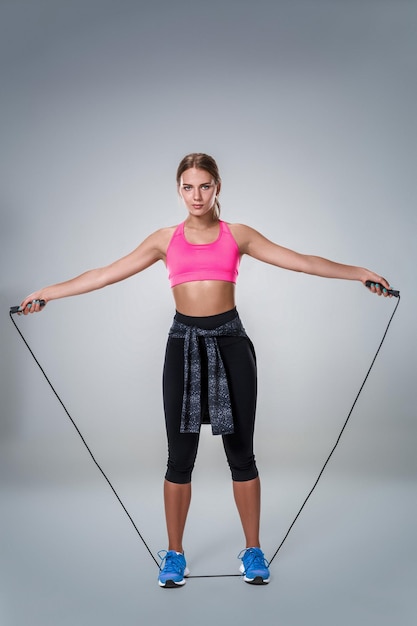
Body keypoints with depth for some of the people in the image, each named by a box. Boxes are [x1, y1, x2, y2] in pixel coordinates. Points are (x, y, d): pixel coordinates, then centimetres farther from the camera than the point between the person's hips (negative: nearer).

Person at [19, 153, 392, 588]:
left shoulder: (238, 235, 7)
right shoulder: (166, 239, 8)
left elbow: (301, 261, 4)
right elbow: (105, 273, 7)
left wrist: (358, 273, -3)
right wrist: (48, 292, 4)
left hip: (229, 341, 0)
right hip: (184, 342, 0)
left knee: (240, 453, 6)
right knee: (180, 457, 5)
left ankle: (253, 551, 21)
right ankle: (174, 554, 19)